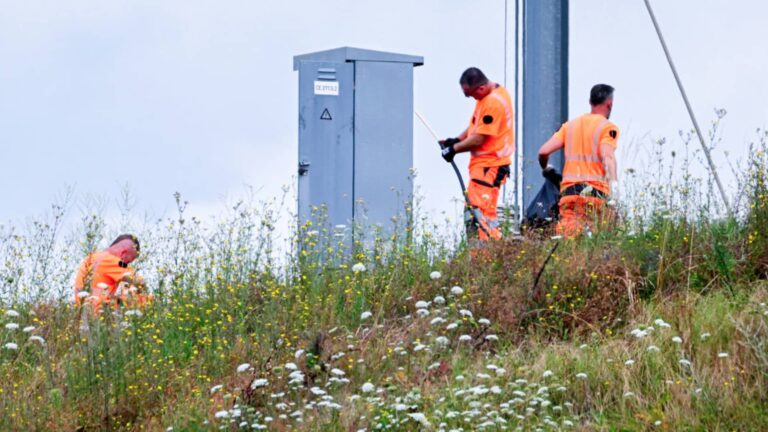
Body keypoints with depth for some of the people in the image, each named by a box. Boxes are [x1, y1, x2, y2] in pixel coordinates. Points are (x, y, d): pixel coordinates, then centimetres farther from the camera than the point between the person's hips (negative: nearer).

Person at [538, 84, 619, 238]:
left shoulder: (570, 125, 18)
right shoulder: (607, 127, 3)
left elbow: (543, 151, 12)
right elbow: (607, 156, -15)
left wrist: (546, 169, 32)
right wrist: (613, 183, -26)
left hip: (569, 189, 4)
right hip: (595, 190, -4)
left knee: (567, 236, -7)